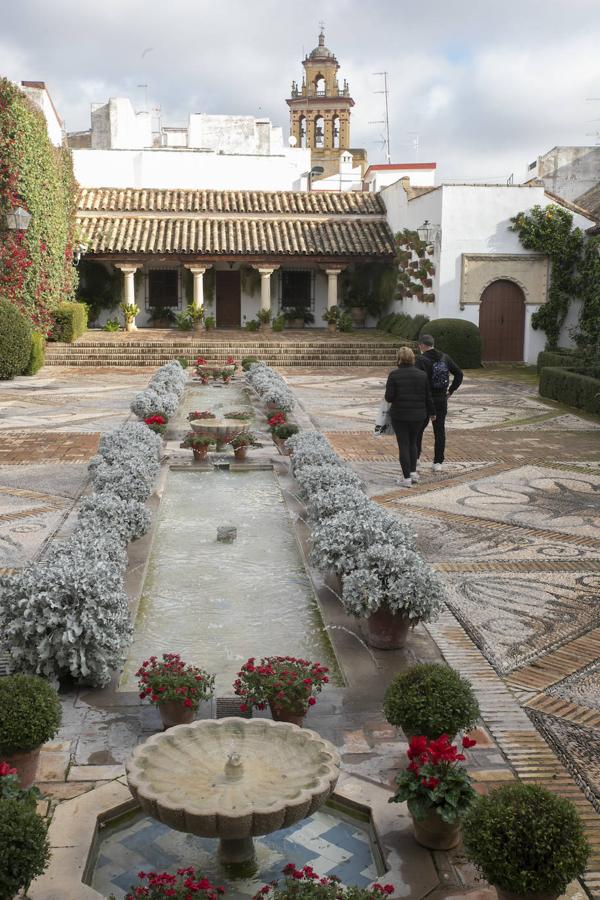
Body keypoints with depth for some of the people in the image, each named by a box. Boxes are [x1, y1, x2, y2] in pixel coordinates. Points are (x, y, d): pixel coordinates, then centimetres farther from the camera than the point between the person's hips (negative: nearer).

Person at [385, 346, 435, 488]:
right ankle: (413, 472, 16)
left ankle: (406, 478, 2)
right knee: (412, 443, 21)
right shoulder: (422, 374, -1)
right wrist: (432, 412, 17)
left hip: (399, 415, -3)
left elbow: (389, 397, -13)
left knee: (403, 445, 3)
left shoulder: (394, 375, -11)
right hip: (418, 416, 3)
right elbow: (428, 396, 3)